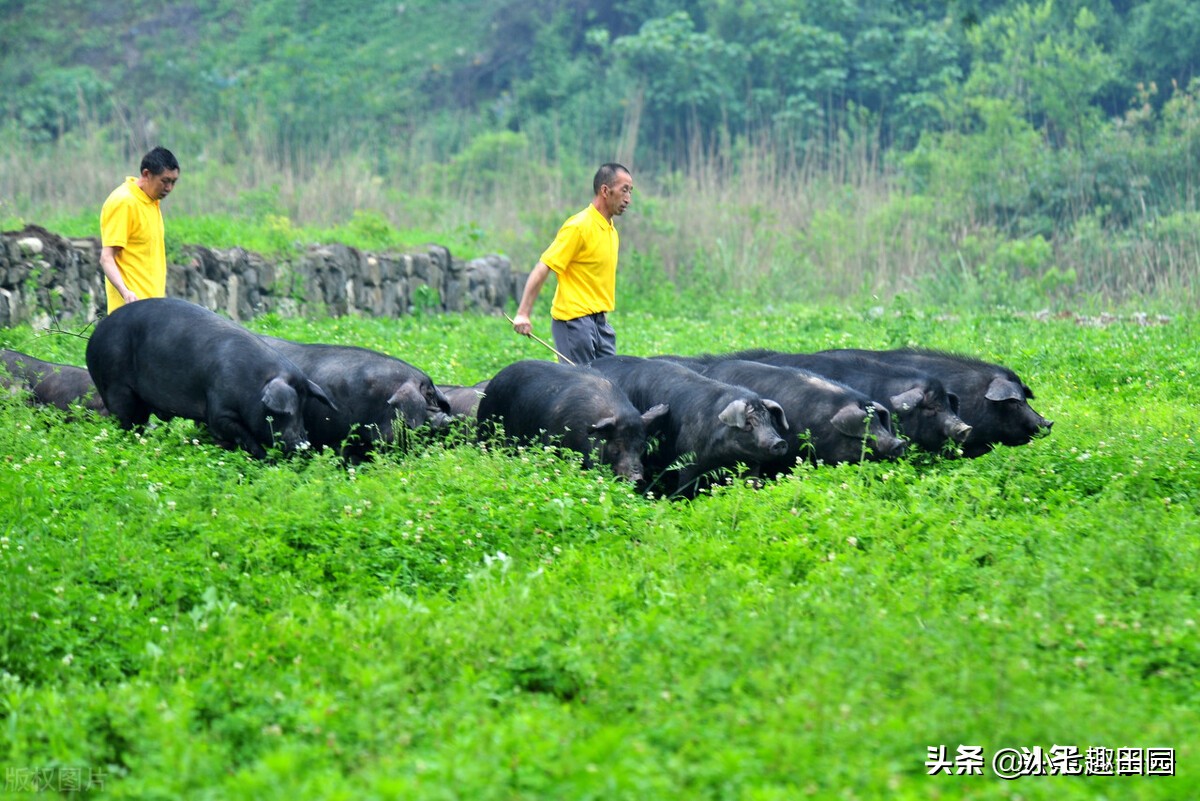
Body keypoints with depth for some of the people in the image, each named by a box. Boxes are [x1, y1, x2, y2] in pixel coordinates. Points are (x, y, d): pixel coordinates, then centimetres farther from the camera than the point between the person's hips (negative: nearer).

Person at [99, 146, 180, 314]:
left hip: (153, 303, 9)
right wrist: (125, 292, -33)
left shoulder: (152, 201, 15)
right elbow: (106, 258, -18)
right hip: (132, 303, -9)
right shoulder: (123, 203, -14)